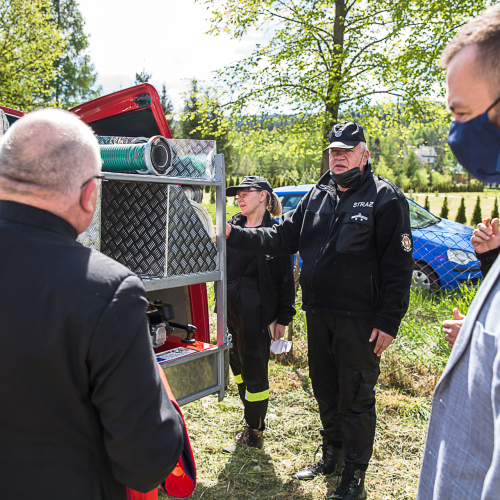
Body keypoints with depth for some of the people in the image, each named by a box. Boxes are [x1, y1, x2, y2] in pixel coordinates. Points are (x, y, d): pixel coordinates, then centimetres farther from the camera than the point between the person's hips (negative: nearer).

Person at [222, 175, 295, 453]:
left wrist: (283, 318, -8)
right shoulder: (233, 226, 9)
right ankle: (253, 421, 34)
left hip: (255, 312, -7)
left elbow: (286, 279, -7)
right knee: (237, 366, 16)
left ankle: (253, 433, 20)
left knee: (254, 371, 3)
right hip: (230, 309, 7)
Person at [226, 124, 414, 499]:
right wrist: (233, 234, -2)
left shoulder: (385, 198, -7)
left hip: (360, 320, -6)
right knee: (325, 391, 19)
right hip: (318, 315, 6)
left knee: (356, 398, 5)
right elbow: (282, 238, 9)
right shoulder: (317, 196, 10)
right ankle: (332, 456, 39)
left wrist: (389, 321, -15)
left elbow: (399, 265, -10)